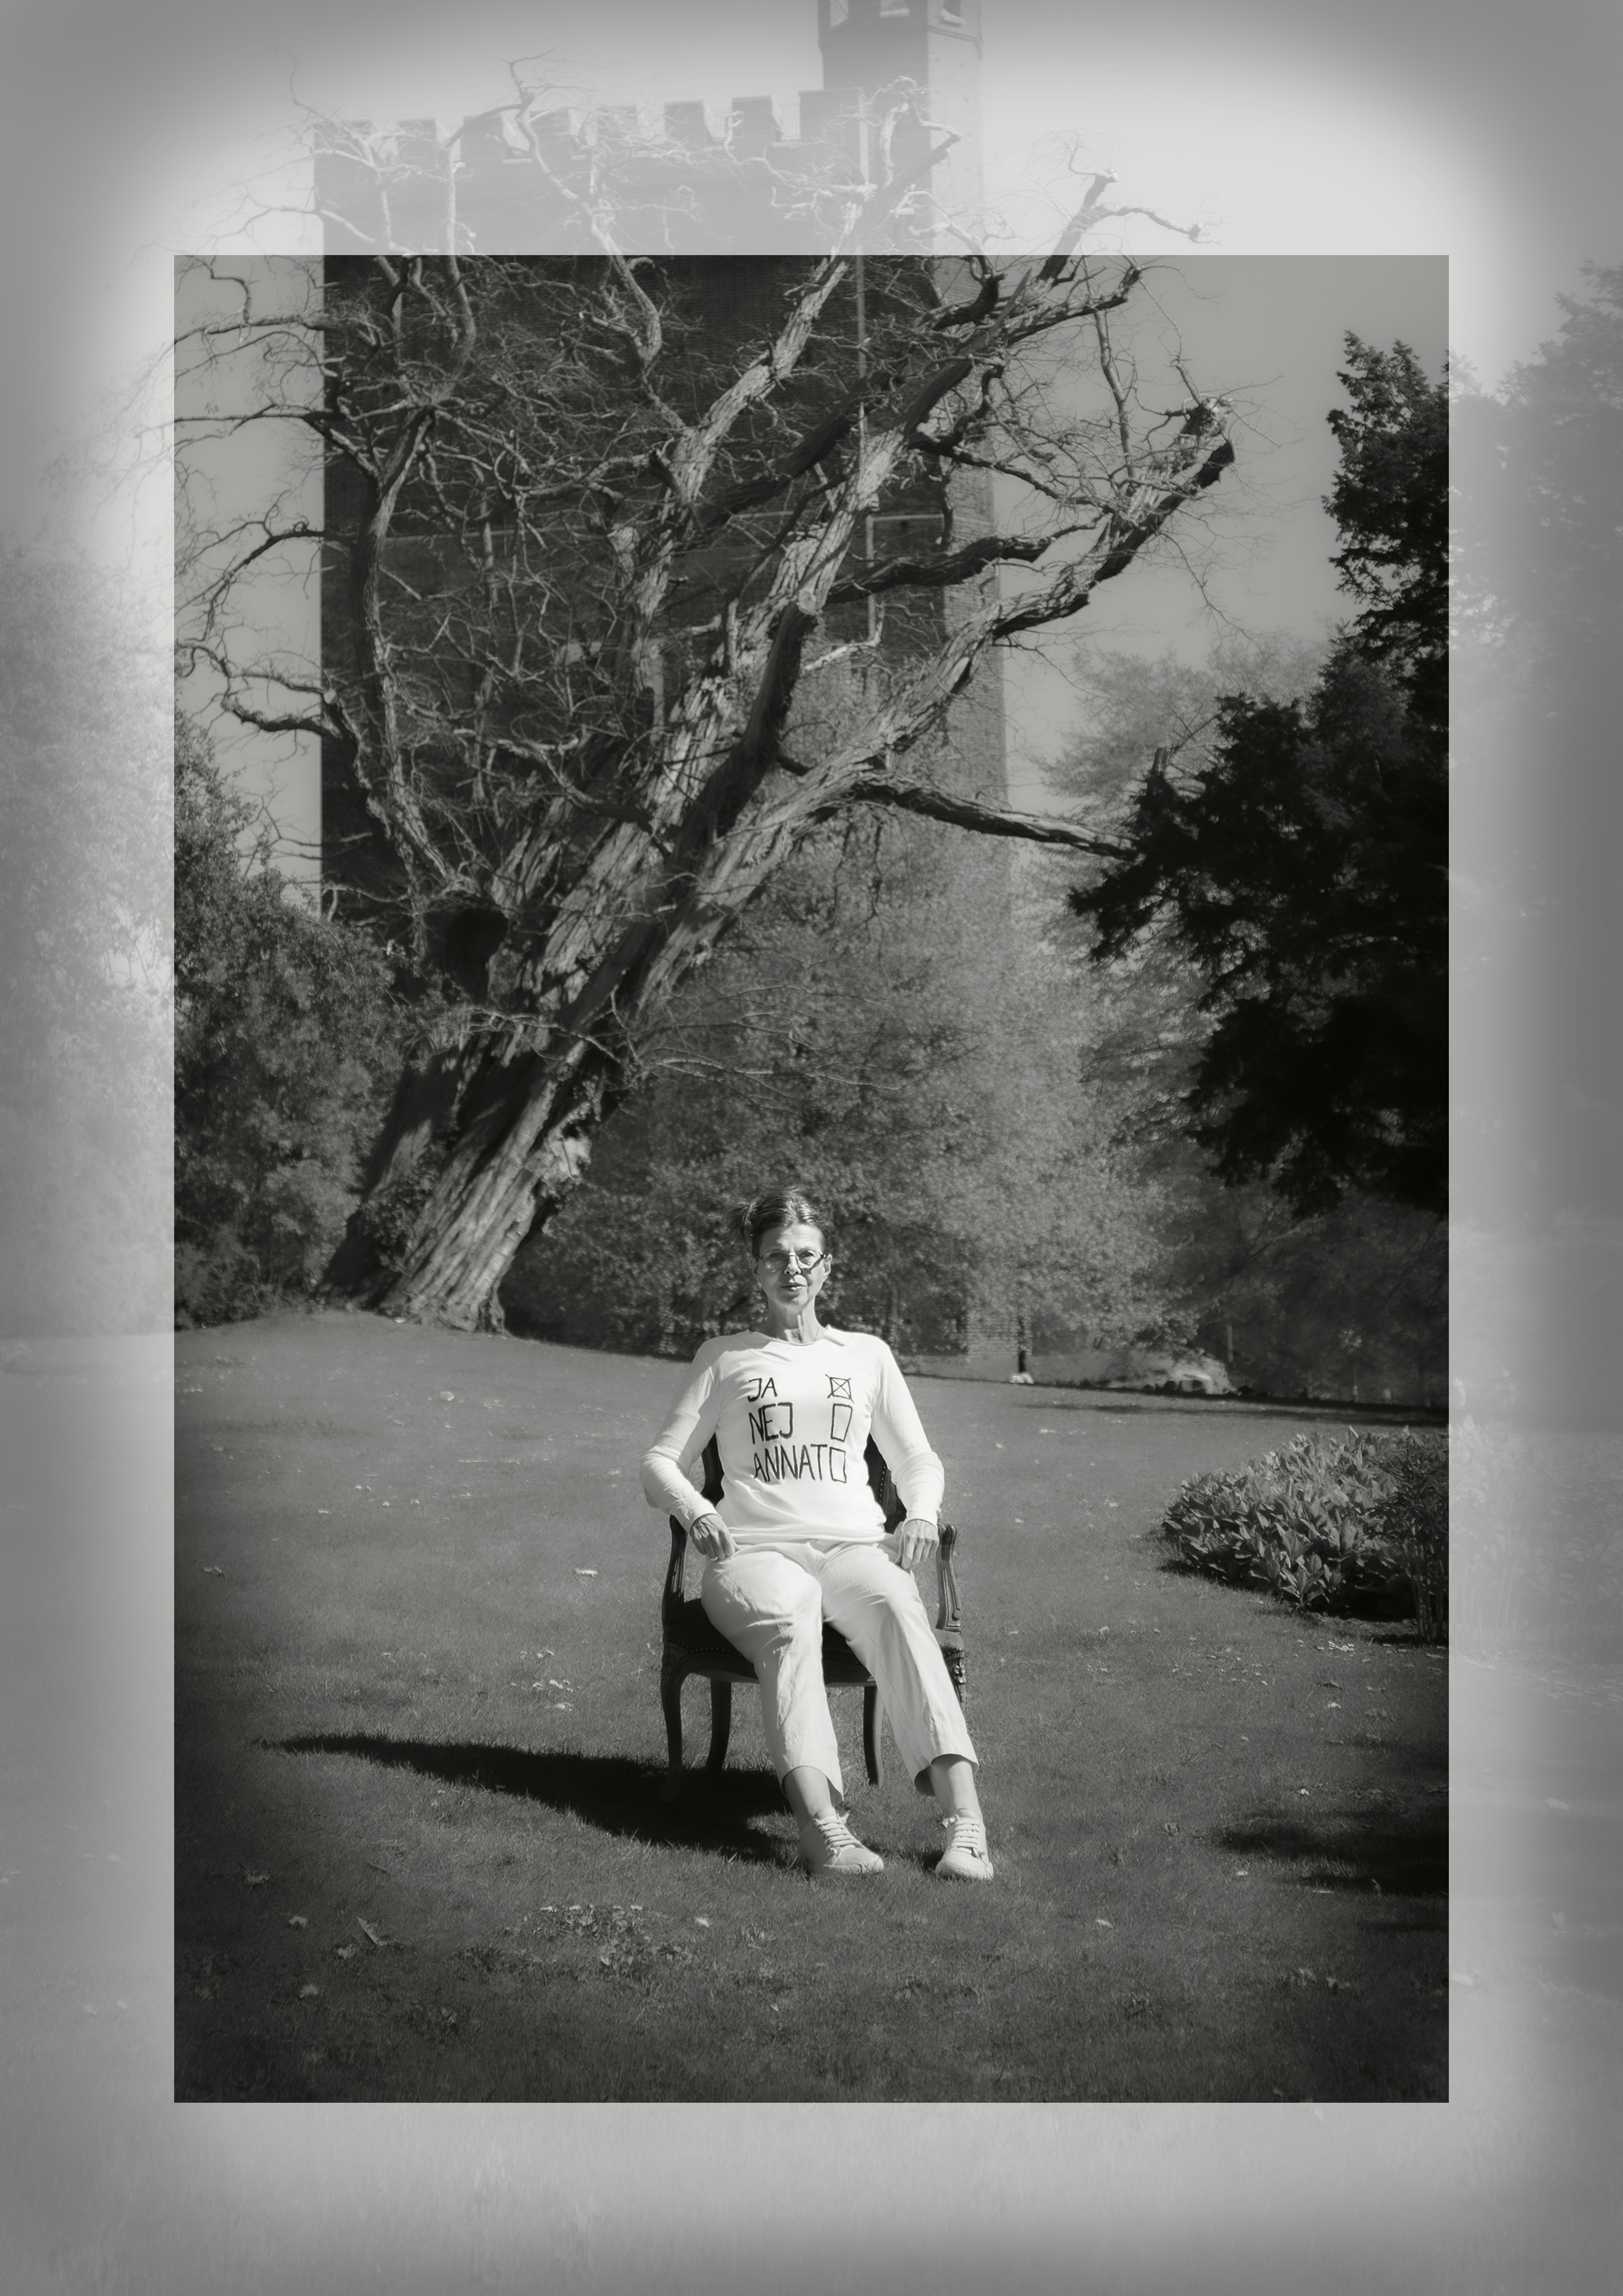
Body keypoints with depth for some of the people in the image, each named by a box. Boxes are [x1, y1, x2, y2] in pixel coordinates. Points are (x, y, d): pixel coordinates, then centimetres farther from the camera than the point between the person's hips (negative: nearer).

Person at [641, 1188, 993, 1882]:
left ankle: (965, 1820, -51)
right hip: (756, 1550, -1)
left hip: (853, 1545, 1)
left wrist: (922, 1515, 3)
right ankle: (821, 1824, -58)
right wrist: (693, 1508, -8)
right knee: (790, 1618, -39)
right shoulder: (724, 1357, 20)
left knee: (899, 1608, -36)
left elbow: (918, 1461, 26)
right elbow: (660, 1463, 16)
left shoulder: (866, 1355, 25)